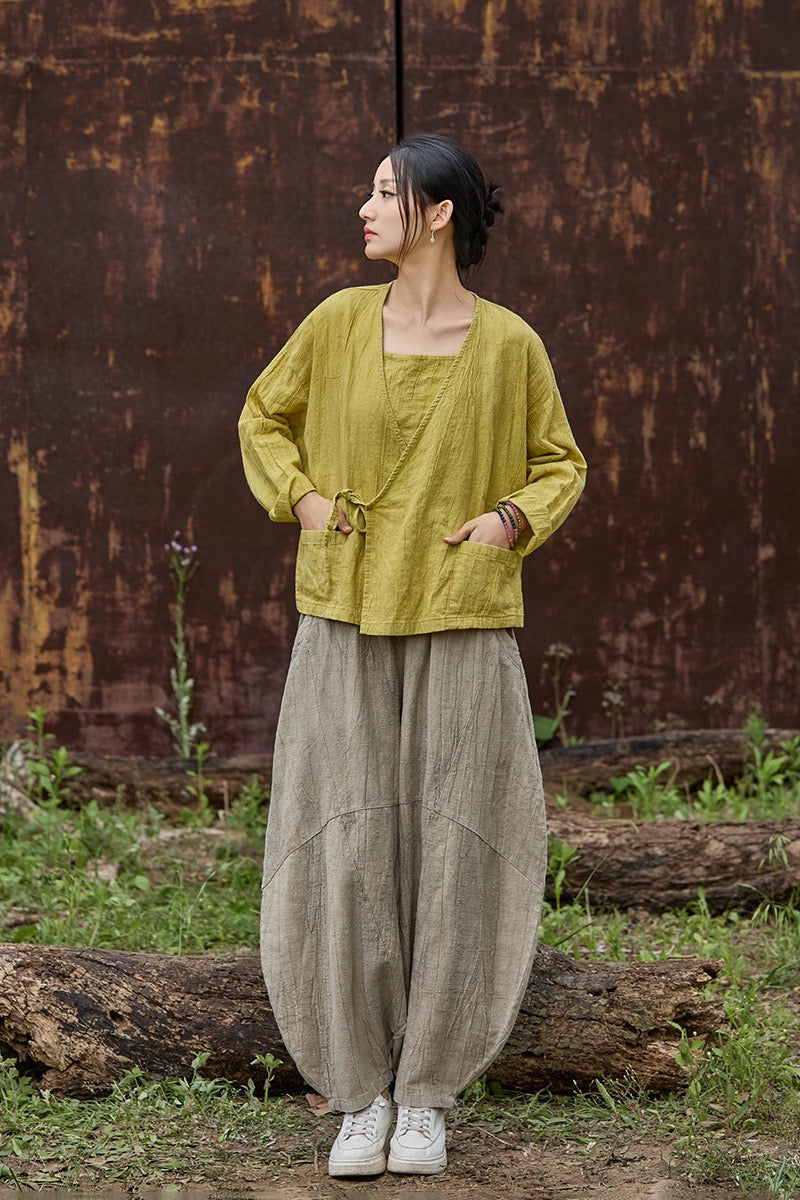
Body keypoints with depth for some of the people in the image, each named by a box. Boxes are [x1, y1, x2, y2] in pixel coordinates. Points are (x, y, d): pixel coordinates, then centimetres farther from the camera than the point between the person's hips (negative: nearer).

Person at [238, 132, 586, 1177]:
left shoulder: (509, 343, -2)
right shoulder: (339, 322, 2)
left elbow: (559, 465, 10)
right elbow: (264, 418, 17)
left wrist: (514, 518, -9)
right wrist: (301, 503, 0)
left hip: (463, 629, -1)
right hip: (348, 629, 1)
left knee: (453, 853, 0)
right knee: (347, 849, -1)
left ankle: (428, 1097, 13)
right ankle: (360, 1096, 11)